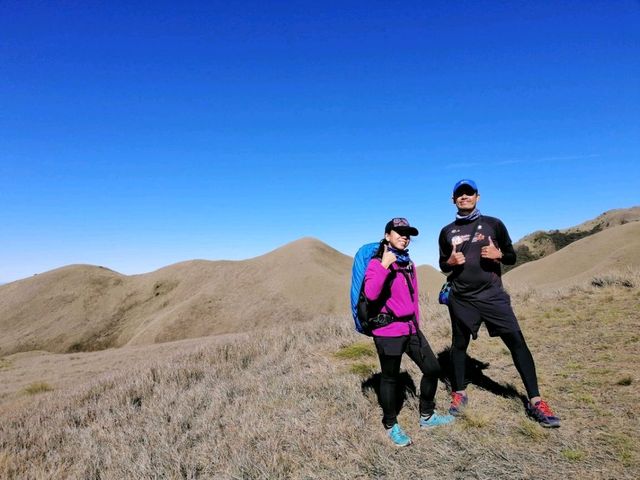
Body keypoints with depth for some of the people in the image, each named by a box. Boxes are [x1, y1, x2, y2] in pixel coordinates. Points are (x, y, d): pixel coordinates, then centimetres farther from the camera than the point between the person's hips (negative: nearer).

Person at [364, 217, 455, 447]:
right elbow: (371, 295, -27)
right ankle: (391, 426, 27)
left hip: (411, 329, 8)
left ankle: (426, 416, 33)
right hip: (388, 331, -7)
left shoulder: (409, 264, 12)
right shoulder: (377, 263, -11)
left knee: (432, 369, 13)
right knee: (390, 378, 6)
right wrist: (384, 265, -30)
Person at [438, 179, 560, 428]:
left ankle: (535, 401, 3)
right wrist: (450, 262, -9)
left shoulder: (493, 224, 3)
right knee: (459, 345, 10)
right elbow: (443, 265, 14)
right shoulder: (447, 232, 8)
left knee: (517, 341, -8)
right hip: (461, 299, 2)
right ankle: (459, 393, 27)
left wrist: (499, 254, -15)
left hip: (492, 295, -1)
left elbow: (512, 256, 8)